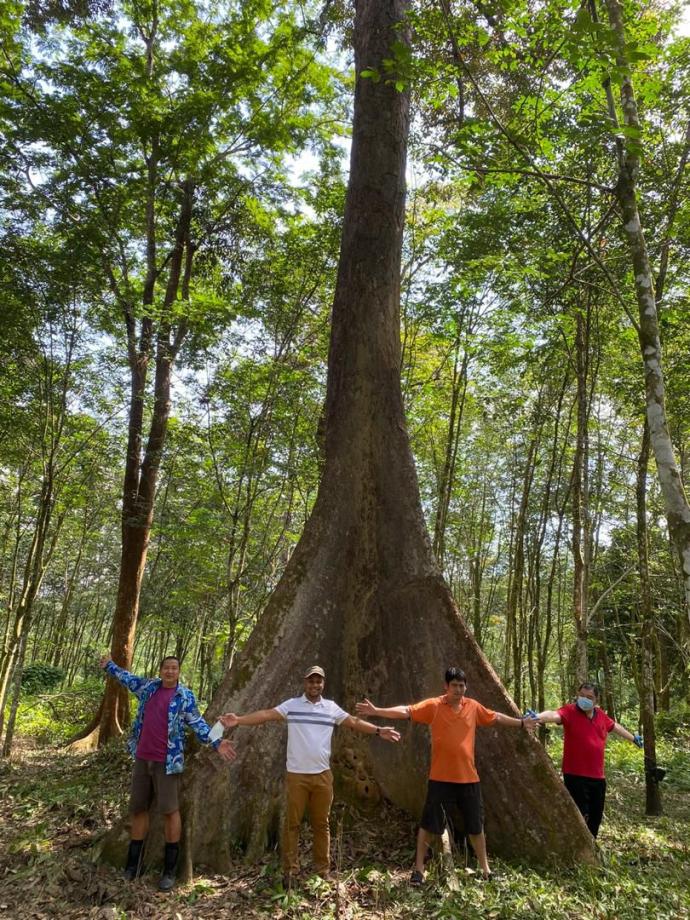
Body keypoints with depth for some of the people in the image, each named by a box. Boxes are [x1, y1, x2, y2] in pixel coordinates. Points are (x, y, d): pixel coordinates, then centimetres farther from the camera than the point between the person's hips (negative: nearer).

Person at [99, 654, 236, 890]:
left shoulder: (186, 696, -7)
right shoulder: (149, 686, 5)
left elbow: (197, 724, -6)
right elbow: (127, 678, 23)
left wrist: (216, 742, -18)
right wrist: (109, 665, 32)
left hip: (167, 761, -5)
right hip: (142, 758, 5)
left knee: (170, 810, 0)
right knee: (138, 809, 14)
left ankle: (169, 870, 11)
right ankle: (132, 865, 30)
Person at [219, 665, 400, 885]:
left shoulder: (331, 707, 4)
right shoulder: (291, 705, -4)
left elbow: (354, 722, 5)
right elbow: (267, 714, -14)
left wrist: (378, 731, -3)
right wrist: (238, 720, -26)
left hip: (323, 775, 2)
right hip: (296, 775, -2)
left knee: (321, 824, 12)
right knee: (292, 823, 6)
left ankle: (323, 870, 25)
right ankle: (290, 870, 20)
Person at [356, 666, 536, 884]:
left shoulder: (473, 707, 2)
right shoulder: (433, 706, -10)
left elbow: (496, 718, 18)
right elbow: (406, 711, -20)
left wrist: (521, 723, 24)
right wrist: (377, 711, -31)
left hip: (469, 777, 3)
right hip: (441, 777, -3)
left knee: (476, 825, 16)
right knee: (428, 824, 5)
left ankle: (485, 869, 34)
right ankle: (419, 869, 21)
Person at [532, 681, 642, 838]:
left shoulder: (601, 714, 6)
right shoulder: (569, 711, -13)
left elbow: (615, 726, 27)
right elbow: (554, 715, -35)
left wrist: (633, 738, 42)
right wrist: (539, 717, -57)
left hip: (597, 776, 7)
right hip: (575, 775, -7)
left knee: (596, 816, 18)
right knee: (581, 816, -5)